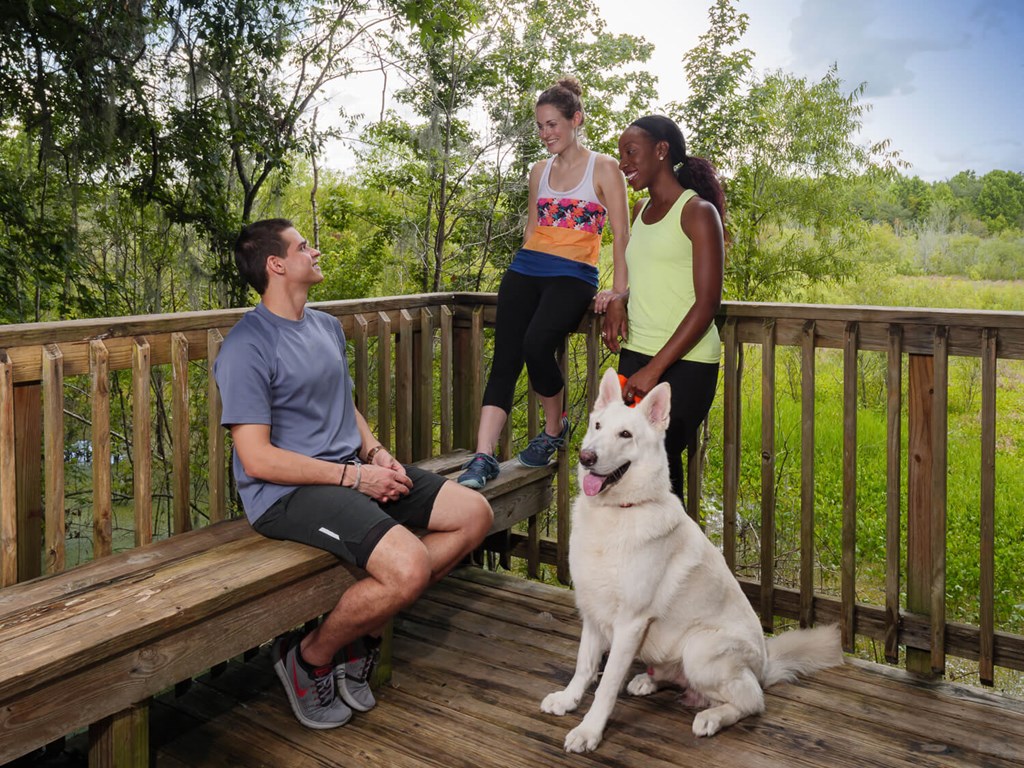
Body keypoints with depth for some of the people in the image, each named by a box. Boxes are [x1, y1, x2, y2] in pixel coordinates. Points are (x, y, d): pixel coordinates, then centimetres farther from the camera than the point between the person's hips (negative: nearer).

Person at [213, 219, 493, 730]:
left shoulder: (327, 327, 16)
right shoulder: (246, 348, -12)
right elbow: (257, 460, -17)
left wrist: (376, 452, 3)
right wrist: (353, 476, -17)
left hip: (354, 470, 9)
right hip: (288, 492, -9)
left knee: (474, 514, -1)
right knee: (409, 568, -29)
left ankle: (365, 634, 6)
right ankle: (309, 657, 0)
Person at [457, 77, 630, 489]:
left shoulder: (603, 168, 3)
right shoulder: (539, 171, 18)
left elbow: (621, 235, 0)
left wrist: (619, 291, -7)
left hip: (573, 276, -5)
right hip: (525, 272, 5)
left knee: (536, 345, -29)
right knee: (504, 360, -11)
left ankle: (554, 429, -2)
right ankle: (483, 457, -15)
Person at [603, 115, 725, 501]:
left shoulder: (698, 211, -6)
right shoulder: (640, 210, 16)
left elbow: (707, 303, -12)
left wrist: (654, 369, -17)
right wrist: (619, 300, 4)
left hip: (684, 364, -6)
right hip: (635, 356, 6)